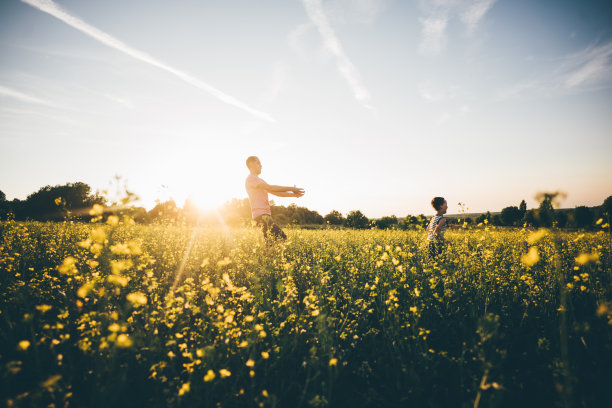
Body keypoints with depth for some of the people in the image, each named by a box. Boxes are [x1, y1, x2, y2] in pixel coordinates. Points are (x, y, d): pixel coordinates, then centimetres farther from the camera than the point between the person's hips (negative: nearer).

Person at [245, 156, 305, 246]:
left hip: (266, 215, 10)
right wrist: (291, 188, -8)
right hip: (261, 214, -10)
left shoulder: (259, 180, 27)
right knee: (281, 237, -19)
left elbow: (275, 192, 21)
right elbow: (270, 188, -13)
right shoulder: (250, 178, -4)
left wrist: (293, 194, 8)